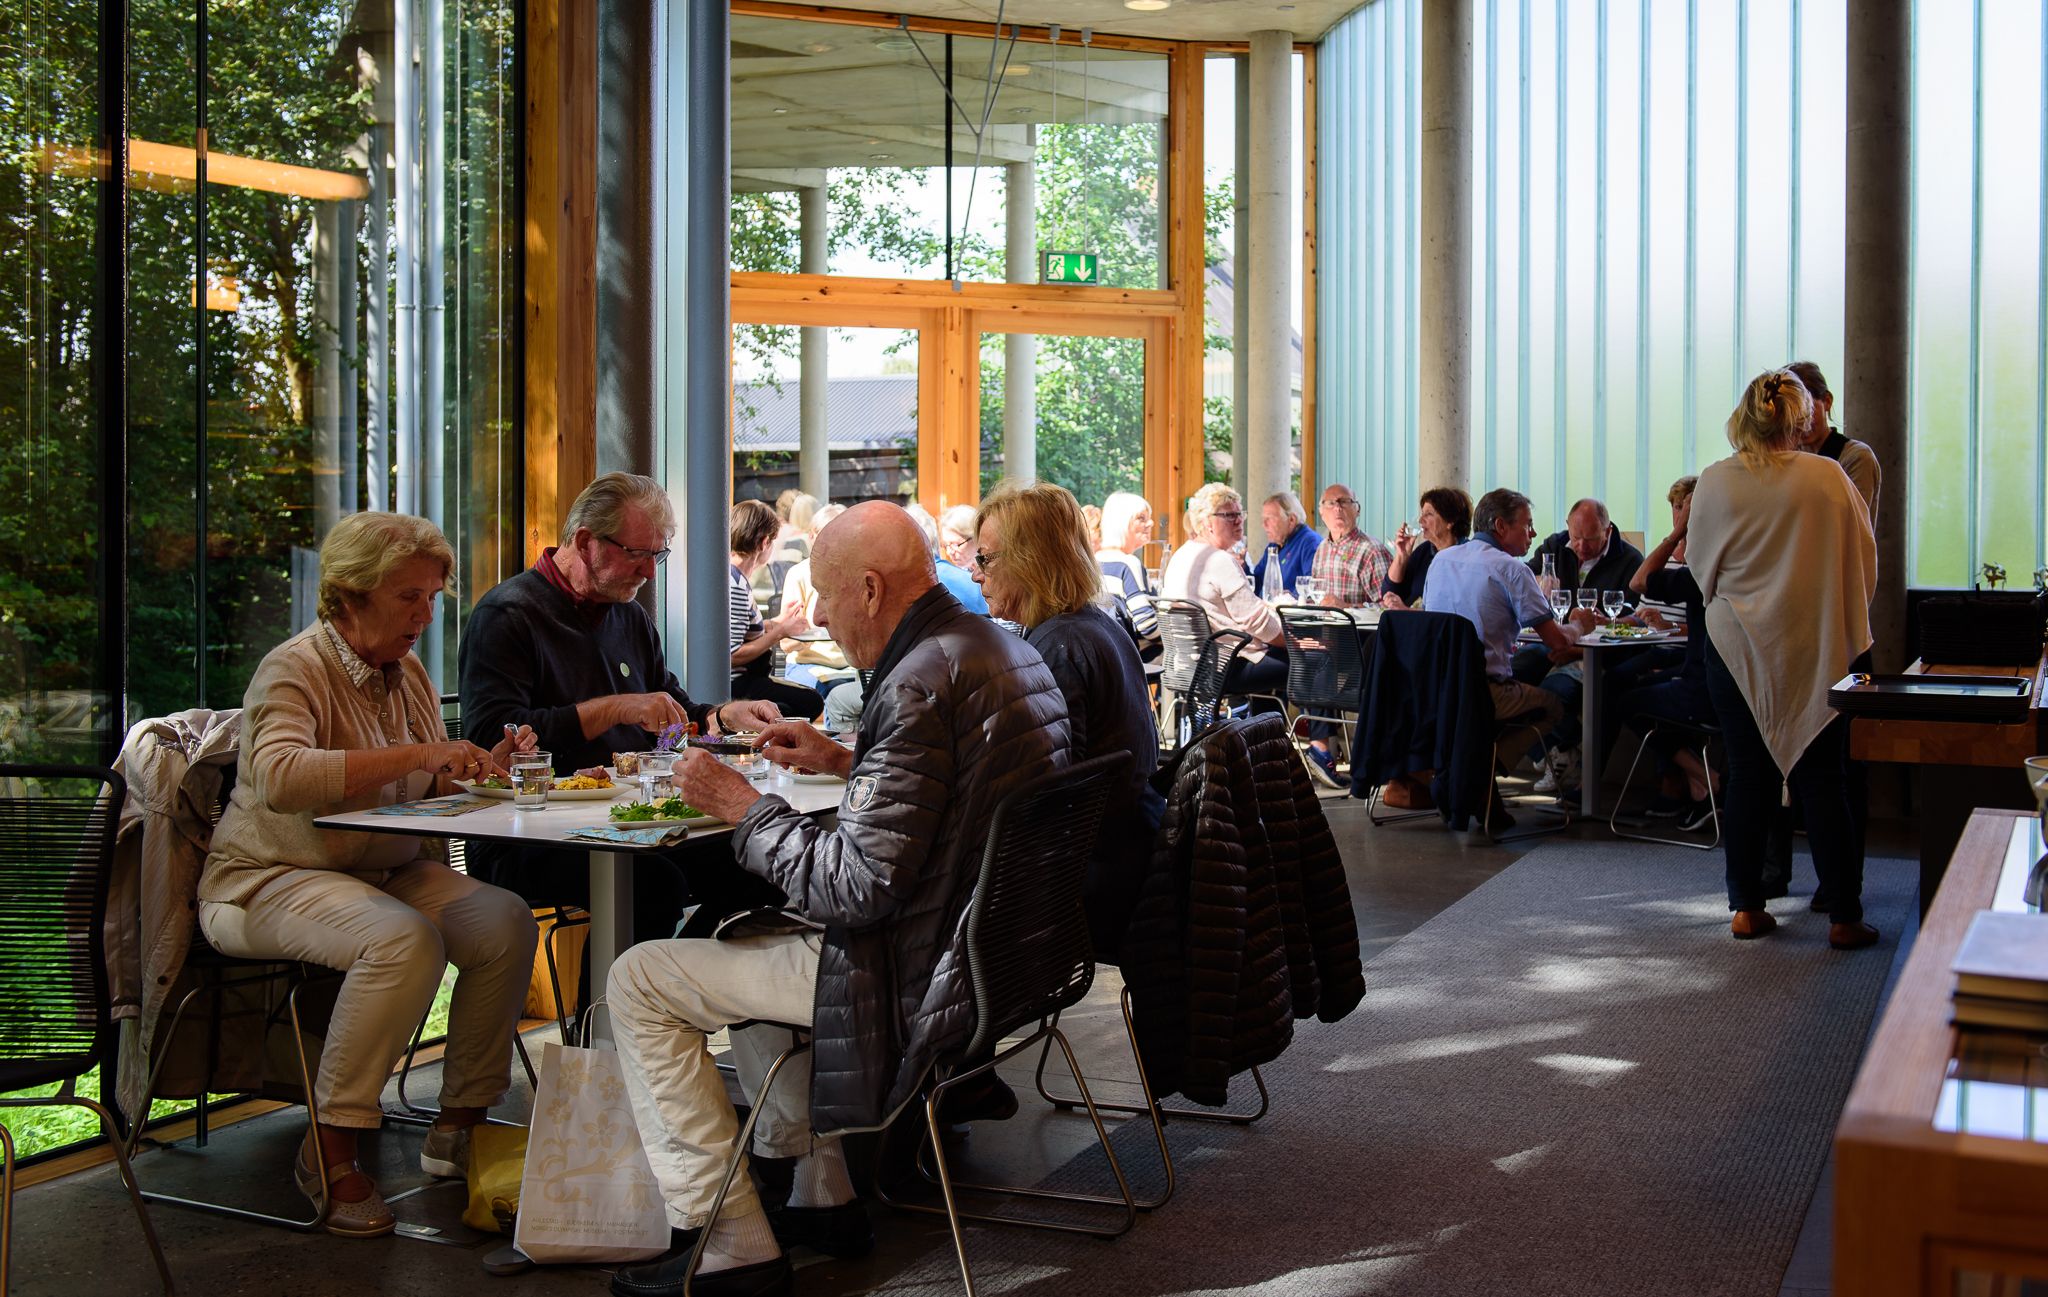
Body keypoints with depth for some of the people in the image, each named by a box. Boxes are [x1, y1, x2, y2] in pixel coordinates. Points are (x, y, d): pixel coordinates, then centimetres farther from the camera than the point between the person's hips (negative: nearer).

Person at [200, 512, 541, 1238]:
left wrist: (484, 768, -4)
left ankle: (459, 1126, -5)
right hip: (270, 880, -7)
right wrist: (414, 754, -35)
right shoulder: (295, 669, -14)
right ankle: (329, 1151, -22)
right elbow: (279, 778, -34)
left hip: (388, 870, 7)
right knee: (405, 940, -34)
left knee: (506, 922, -16)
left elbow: (428, 789, 18)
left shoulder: (406, 672, 10)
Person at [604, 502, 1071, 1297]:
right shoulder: (1006, 650, 7)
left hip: (921, 982, -10)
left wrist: (745, 807, -14)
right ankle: (821, 1199, 31)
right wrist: (845, 763, 16)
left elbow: (857, 888, -26)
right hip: (992, 951, 11)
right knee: (748, 943, 30)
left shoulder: (919, 685, -24)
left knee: (640, 980, -2)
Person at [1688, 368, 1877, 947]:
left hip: (1738, 646, 1)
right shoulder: (1828, 477, -9)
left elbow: (1700, 563, 7)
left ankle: (1746, 906, 13)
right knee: (1821, 779, 5)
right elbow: (1864, 559, 1)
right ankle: (1843, 917, 8)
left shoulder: (1715, 482, -6)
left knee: (1747, 775, 9)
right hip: (1816, 651, -1)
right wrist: (1844, 620, 18)